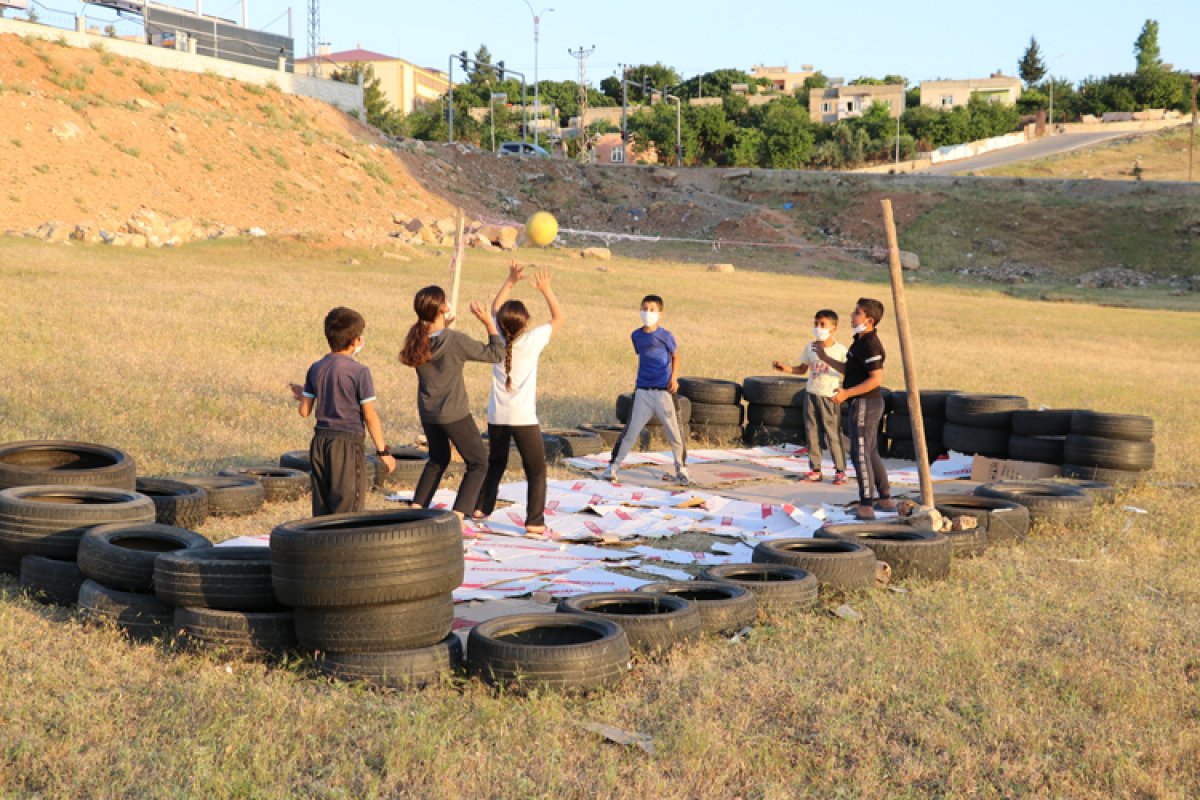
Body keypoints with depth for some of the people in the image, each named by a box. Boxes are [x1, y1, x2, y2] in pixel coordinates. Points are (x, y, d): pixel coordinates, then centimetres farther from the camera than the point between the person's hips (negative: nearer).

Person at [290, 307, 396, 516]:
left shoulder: (315, 369, 5)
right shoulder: (359, 372, -11)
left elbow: (305, 411, 7)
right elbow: (370, 415, -12)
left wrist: (301, 396, 29)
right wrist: (383, 450, -5)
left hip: (320, 440, 6)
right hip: (348, 443, -6)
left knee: (322, 509, 12)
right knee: (348, 507, -1)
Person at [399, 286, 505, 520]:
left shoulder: (417, 338, -6)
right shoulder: (457, 341, -22)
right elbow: (496, 353, -13)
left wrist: (444, 324, 14)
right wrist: (489, 322, -9)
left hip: (427, 413, 6)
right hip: (455, 415, -6)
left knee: (438, 459, 28)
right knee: (478, 463, 9)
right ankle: (457, 517, -2)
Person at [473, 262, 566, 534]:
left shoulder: (498, 337, 1)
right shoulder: (532, 340, -10)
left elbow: (495, 308, 20)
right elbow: (560, 318, 2)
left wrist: (510, 281, 17)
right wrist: (546, 290, 3)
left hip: (496, 416, 5)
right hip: (523, 417, -5)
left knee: (495, 463, 23)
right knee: (536, 469, 1)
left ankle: (481, 507, 29)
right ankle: (534, 521, -5)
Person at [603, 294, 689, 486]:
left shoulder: (665, 336, -6)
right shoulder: (636, 336, 4)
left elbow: (675, 356, 7)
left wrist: (674, 378, -5)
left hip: (664, 391, -2)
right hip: (642, 391, 2)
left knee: (674, 432, 3)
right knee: (631, 431, 0)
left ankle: (681, 470, 20)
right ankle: (612, 467, 8)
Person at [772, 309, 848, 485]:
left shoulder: (839, 349, -6)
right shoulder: (810, 347, 8)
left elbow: (847, 369, -18)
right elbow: (802, 369, 16)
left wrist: (825, 358, -28)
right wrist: (784, 368, 0)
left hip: (829, 397, -5)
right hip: (811, 395, 5)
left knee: (833, 434, -4)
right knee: (811, 434, 6)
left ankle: (840, 471, 5)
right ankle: (815, 469, 14)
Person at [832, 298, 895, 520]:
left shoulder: (870, 345, -19)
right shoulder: (860, 341, 12)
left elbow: (877, 379, -25)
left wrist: (847, 393, -24)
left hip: (865, 403, -11)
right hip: (867, 403, 11)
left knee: (860, 454, -7)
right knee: (871, 453, 18)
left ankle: (866, 506, -4)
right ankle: (885, 499, 27)